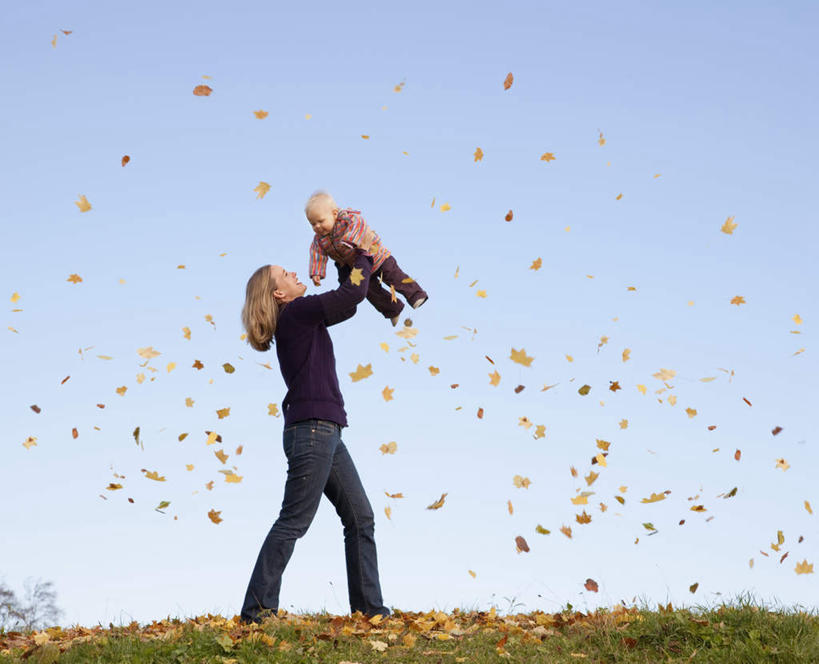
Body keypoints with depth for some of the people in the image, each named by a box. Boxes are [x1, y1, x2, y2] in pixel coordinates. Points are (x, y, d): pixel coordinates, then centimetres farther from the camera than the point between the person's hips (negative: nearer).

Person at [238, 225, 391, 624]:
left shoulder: (301, 318, 19)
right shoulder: (296, 313, -8)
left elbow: (344, 300, 30)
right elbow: (353, 294, -13)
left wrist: (353, 260, 22)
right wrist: (363, 254, 3)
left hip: (325, 432, 10)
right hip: (312, 429, -10)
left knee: (360, 518, 9)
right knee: (293, 522, -10)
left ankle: (369, 608, 11)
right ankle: (256, 611, -8)